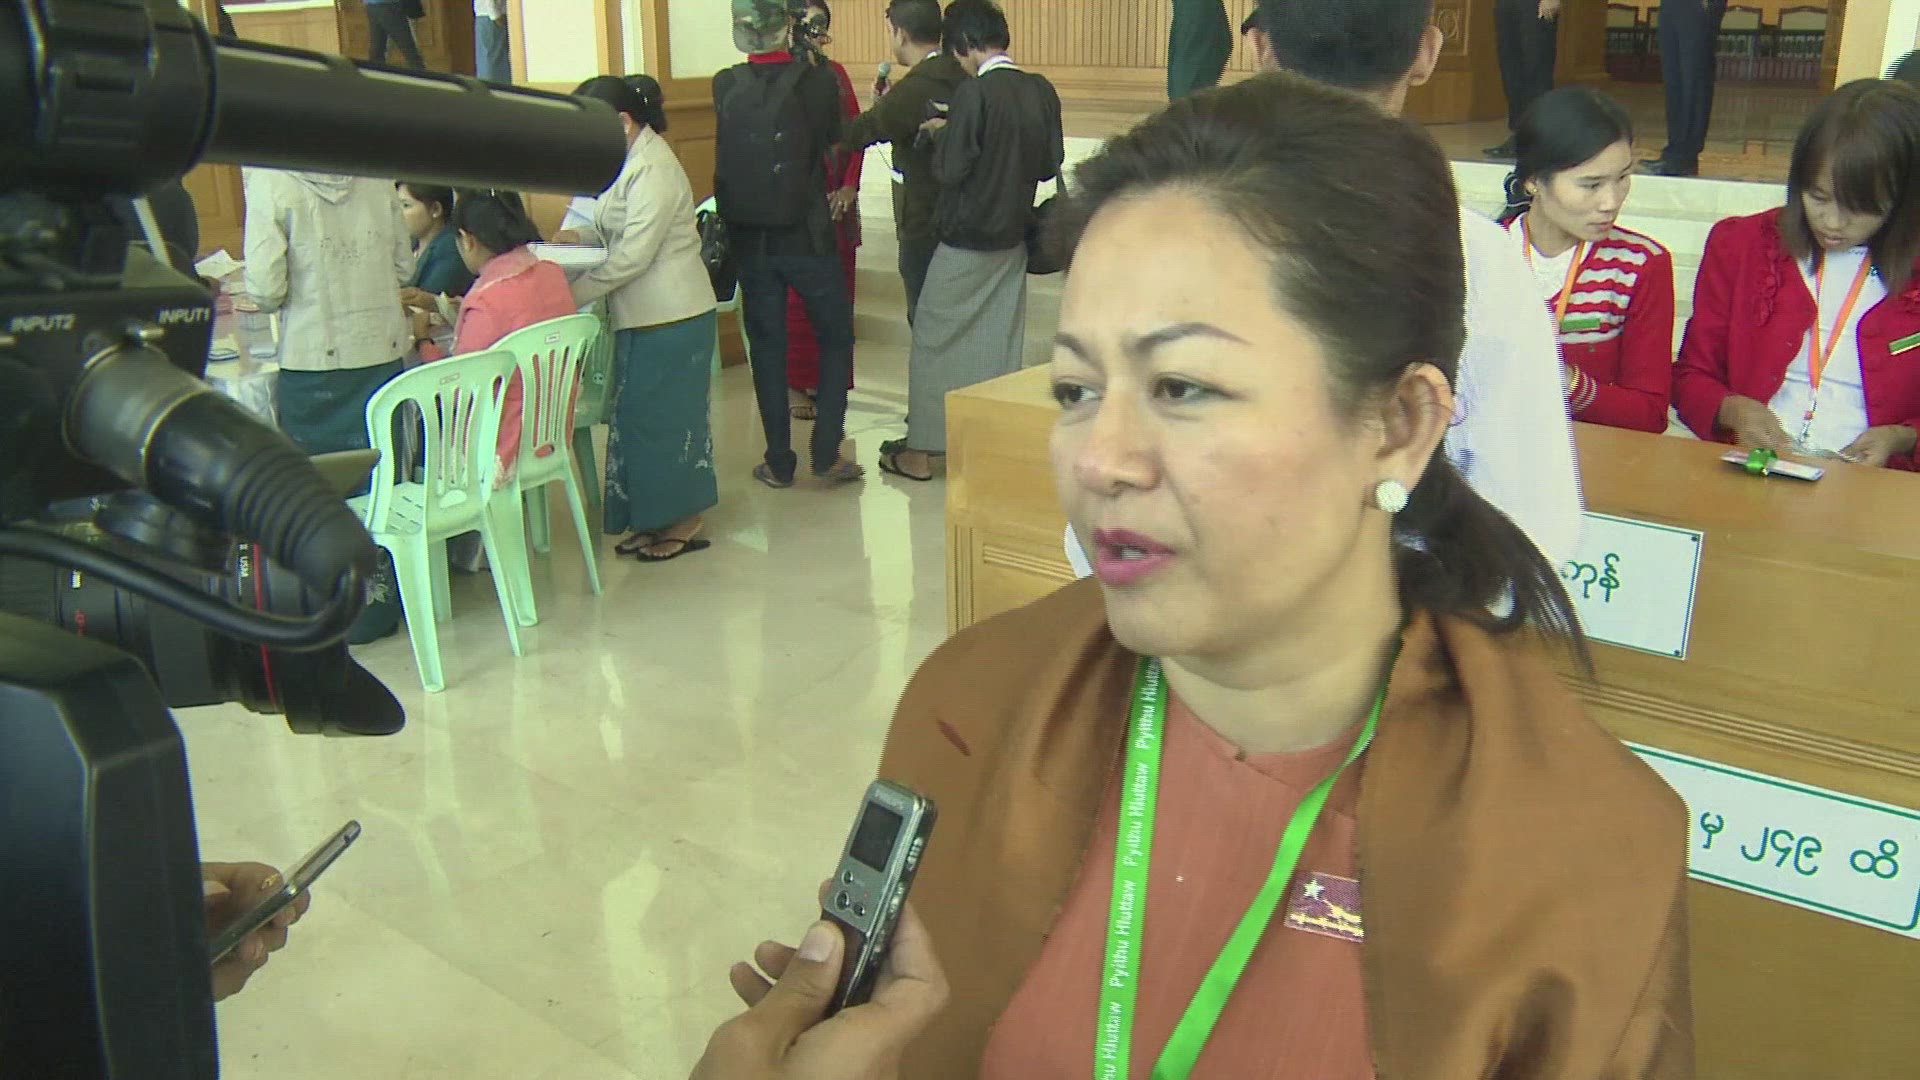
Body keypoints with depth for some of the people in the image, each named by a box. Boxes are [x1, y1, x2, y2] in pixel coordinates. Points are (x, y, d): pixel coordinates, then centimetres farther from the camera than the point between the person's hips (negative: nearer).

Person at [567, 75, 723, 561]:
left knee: (665, 416, -1)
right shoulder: (630, 161, 11)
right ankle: (655, 518, 23)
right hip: (643, 316, 10)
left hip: (670, 319, -10)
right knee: (639, 415, 13)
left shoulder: (653, 170, -19)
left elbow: (633, 256, -22)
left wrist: (572, 294, -19)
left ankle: (685, 521, 12)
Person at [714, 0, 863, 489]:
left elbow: (728, 158, 9)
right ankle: (827, 454, 5)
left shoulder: (725, 86, -3)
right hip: (808, 234, -2)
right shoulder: (817, 81, -10)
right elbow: (835, 145, 3)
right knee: (836, 339, 11)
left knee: (767, 347, 10)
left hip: (750, 241, 2)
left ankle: (779, 462, 13)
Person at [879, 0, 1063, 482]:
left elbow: (949, 169, -18)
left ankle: (921, 450, 10)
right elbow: (1050, 165, 7)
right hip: (1013, 239, 6)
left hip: (966, 240, -6)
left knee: (935, 339, 5)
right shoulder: (1041, 91, 0)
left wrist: (942, 132, -1)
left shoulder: (974, 92, -19)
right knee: (1001, 343, 14)